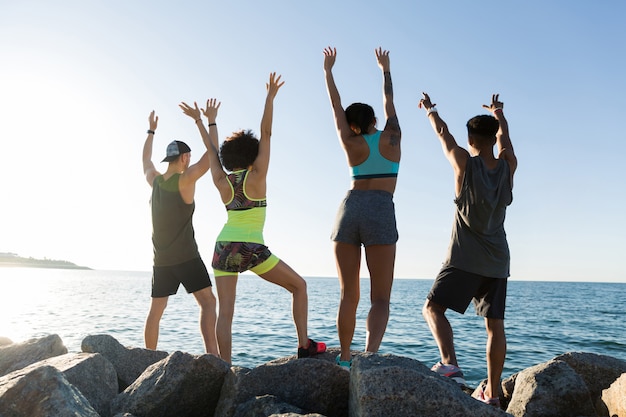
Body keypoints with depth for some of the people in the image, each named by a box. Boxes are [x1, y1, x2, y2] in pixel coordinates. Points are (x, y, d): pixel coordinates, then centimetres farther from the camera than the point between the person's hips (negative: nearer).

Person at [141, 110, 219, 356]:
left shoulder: (154, 181, 6)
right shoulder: (185, 179, -12)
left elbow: (146, 160, 27)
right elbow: (211, 156, -13)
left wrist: (151, 131, 36)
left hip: (161, 260, 7)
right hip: (186, 257, -7)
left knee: (156, 310, 12)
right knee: (207, 302, -7)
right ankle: (212, 354, -17)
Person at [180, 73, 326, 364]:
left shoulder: (221, 182, 7)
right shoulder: (256, 176, -2)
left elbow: (212, 150, 20)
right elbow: (266, 133, -3)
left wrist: (207, 121, 32)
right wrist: (270, 97, -2)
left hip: (224, 247, 4)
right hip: (252, 249, -4)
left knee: (225, 312, 4)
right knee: (299, 286, 12)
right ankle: (304, 345, 8)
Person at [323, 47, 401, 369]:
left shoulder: (351, 143, 13)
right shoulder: (391, 137, 12)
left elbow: (336, 106, 24)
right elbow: (389, 103, 28)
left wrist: (328, 70, 34)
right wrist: (385, 68, 42)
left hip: (349, 209, 3)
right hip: (381, 212, -2)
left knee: (348, 295, 11)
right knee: (380, 299, 0)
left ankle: (345, 357, 17)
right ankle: (370, 354, -20)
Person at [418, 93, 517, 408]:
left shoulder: (465, 163, -7)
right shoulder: (508, 166, 3)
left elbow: (442, 132, 9)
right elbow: (503, 136, 24)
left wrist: (429, 109, 28)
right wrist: (498, 113, 43)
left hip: (465, 259, -5)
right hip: (497, 262, 5)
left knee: (433, 307, -2)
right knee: (494, 325, 9)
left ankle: (450, 364, -22)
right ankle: (492, 392, 16)